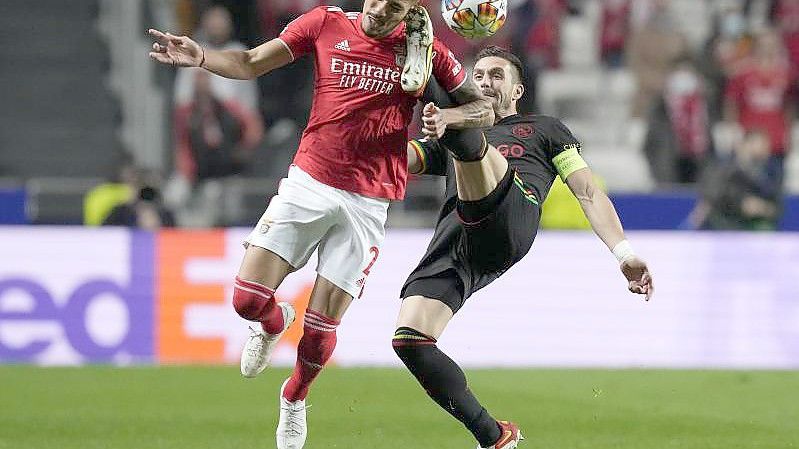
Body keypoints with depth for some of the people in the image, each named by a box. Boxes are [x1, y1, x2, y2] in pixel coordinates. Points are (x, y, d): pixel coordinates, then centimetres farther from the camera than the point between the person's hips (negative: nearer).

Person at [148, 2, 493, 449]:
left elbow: (484, 109, 8)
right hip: (308, 183, 1)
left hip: (367, 205, -1)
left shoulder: (426, 51, 0)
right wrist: (200, 57, -10)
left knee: (321, 327, -1)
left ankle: (295, 399, 30)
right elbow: (251, 63, 8)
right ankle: (275, 325, 30)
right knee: (249, 299, -8)